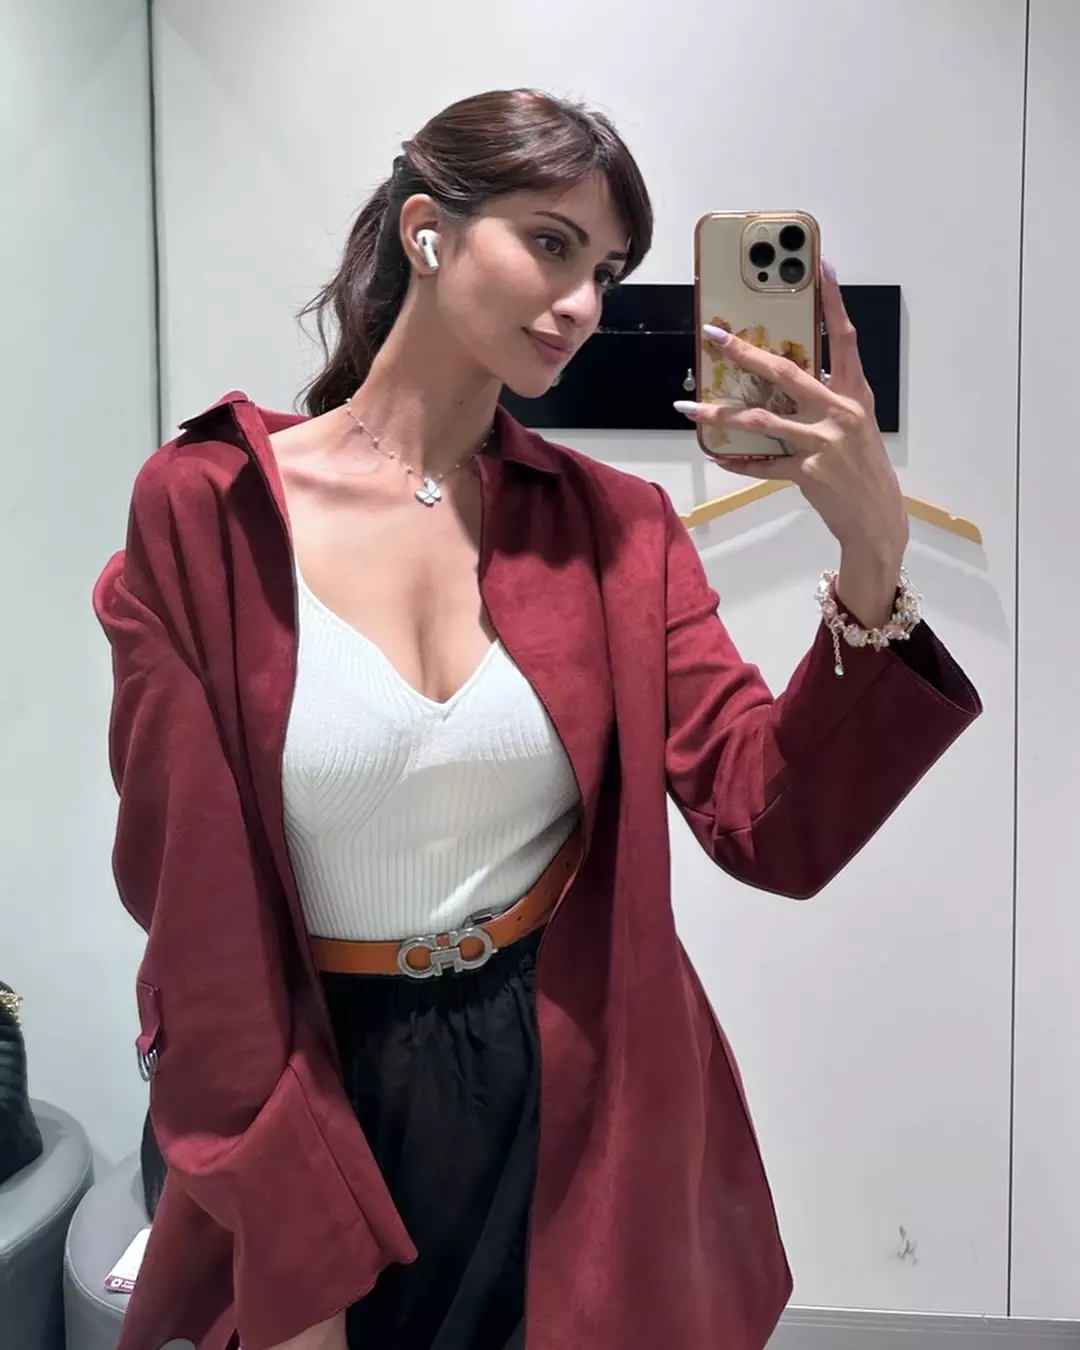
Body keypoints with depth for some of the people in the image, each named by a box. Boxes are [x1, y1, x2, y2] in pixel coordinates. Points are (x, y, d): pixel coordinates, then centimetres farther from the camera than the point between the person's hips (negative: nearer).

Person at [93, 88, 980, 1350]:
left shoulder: (613, 523, -3)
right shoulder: (205, 507, -11)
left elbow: (773, 831, -10)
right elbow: (194, 911, -11)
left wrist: (873, 558, -24)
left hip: (582, 1108, 3)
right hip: (319, 1101, -2)